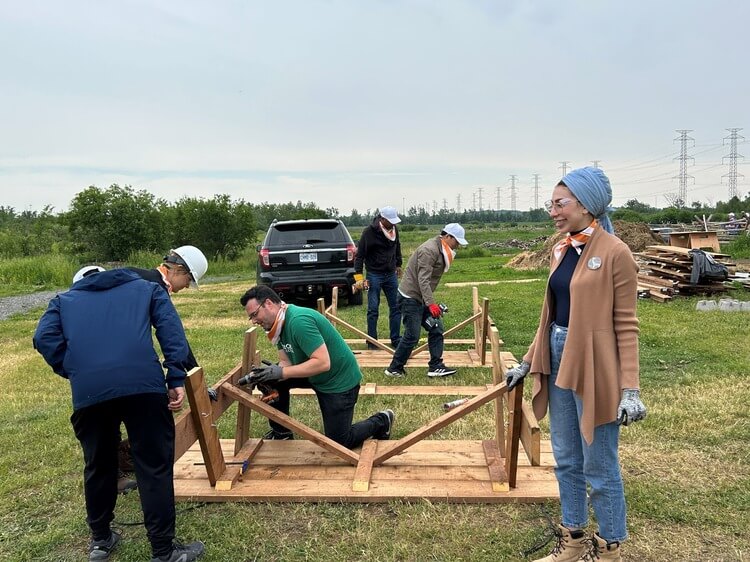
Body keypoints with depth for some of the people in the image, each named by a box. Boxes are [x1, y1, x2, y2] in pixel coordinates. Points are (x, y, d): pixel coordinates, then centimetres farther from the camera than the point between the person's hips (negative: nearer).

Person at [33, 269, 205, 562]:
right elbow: (171, 329, 9)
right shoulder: (147, 289, 27)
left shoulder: (64, 300, 31)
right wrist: (177, 378, 3)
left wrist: (72, 372, 16)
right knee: (155, 466, 6)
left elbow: (44, 338, 11)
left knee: (98, 465, 22)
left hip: (87, 391, 2)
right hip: (143, 384, -2)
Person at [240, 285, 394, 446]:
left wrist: (281, 372, -34)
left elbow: (323, 363, -36)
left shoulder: (299, 321, -31)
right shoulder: (280, 323, -1)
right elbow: (285, 363, -2)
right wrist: (269, 375, -22)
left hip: (340, 380, -9)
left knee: (338, 443, -1)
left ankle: (381, 422, 22)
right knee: (274, 382, -1)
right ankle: (281, 433, 17)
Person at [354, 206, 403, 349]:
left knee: (396, 307, 6)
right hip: (374, 275, -5)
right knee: (373, 309, 0)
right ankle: (372, 341, 11)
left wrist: (398, 264, 26)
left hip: (391, 274, 5)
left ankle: (396, 340, 16)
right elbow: (359, 255, -11)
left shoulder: (394, 229, 1)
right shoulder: (369, 232, -15)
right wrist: (359, 276, -14)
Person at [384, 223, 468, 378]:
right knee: (412, 335, -6)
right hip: (410, 297, -10)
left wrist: (431, 302, 15)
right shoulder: (429, 250, -22)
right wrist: (431, 303, -33)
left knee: (436, 328, 6)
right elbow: (423, 280, -28)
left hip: (421, 298, 10)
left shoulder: (440, 250, 10)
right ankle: (394, 369, 8)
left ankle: (435, 366, 11)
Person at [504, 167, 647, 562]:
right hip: (558, 363, 8)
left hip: (594, 369, -7)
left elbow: (626, 325, -13)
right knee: (566, 461, 17)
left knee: (599, 467, 7)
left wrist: (630, 388, -16)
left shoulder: (615, 252, -13)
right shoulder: (561, 251, 8)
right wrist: (528, 361, 16)